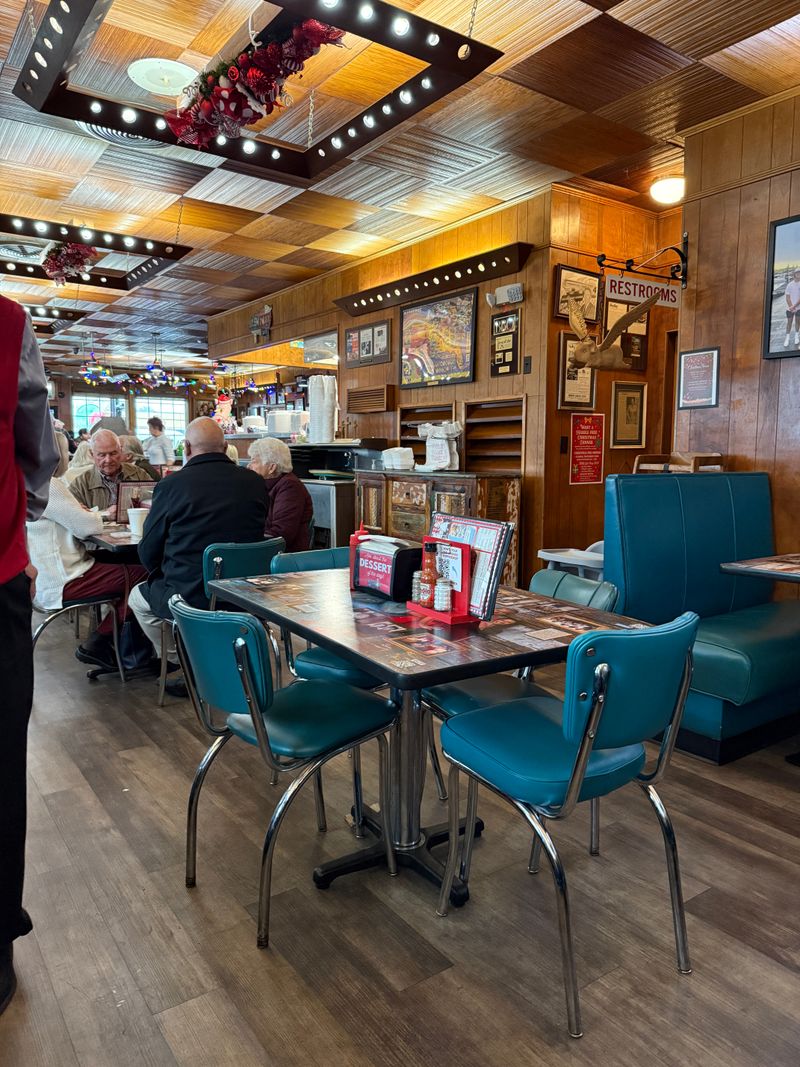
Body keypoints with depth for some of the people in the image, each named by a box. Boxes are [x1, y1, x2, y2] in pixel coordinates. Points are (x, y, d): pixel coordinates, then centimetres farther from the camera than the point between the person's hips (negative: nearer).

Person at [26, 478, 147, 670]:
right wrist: (102, 515, 3)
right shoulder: (48, 485, -19)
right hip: (57, 585, -11)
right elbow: (87, 526, -17)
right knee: (141, 575, -9)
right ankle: (97, 645, 2)